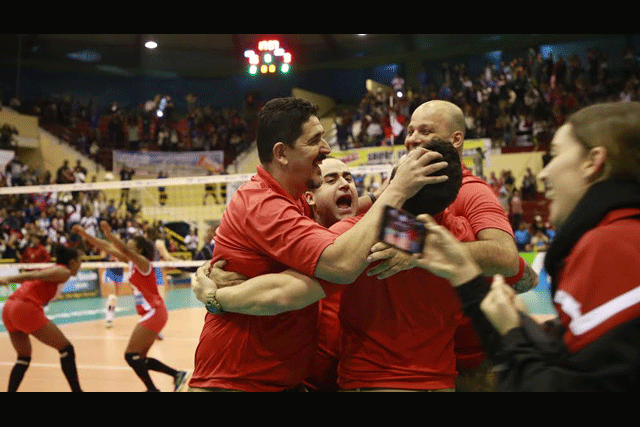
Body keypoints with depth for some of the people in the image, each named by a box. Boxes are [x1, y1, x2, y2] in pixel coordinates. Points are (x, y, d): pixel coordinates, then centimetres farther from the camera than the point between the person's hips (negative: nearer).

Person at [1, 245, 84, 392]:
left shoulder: (50, 269, 28)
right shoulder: (64, 272, 0)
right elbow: (34, 275, -13)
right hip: (26, 309, -9)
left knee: (24, 357, 21)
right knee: (66, 348, 2)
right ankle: (76, 389, 4)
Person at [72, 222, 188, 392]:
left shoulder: (143, 262, -11)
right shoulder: (131, 262, 11)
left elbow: (125, 250, -32)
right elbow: (107, 248, 10)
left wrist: (109, 234, -44)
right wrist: (84, 234, 6)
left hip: (155, 313, -9)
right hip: (152, 314, 9)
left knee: (131, 355, -11)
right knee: (139, 359, 11)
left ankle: (152, 389, -5)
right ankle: (177, 374, 14)